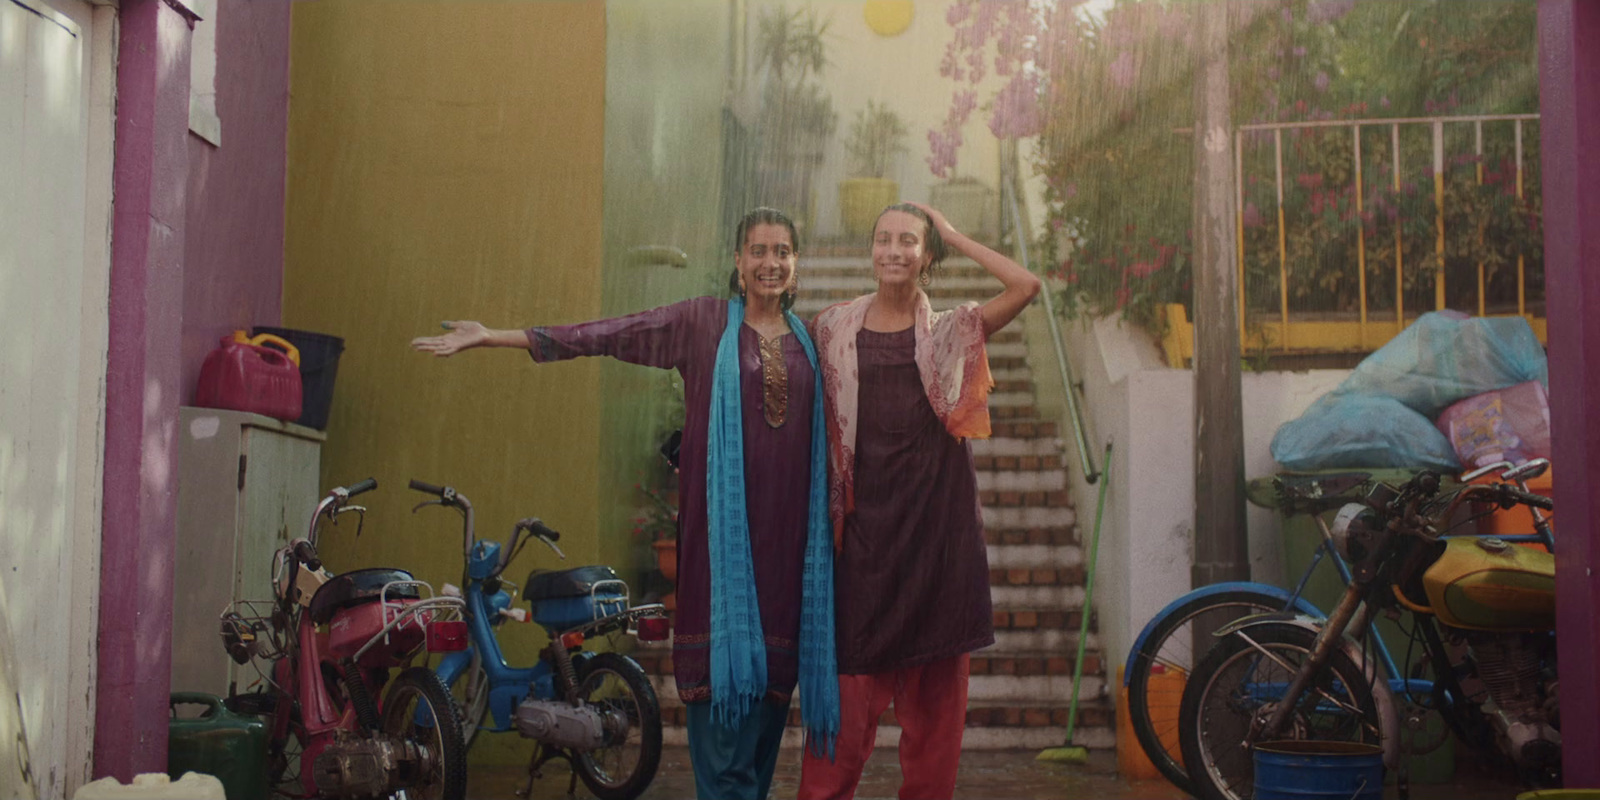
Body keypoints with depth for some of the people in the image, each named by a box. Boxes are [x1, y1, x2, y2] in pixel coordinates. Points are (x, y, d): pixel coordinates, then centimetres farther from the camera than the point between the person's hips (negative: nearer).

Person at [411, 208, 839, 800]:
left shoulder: (813, 337, 13)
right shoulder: (702, 322, 4)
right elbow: (604, 335, -2)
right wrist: (491, 337, -7)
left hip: (788, 525, 3)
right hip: (722, 517, -3)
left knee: (777, 660, 5)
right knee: (721, 662, -6)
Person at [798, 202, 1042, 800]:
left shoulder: (950, 333, 9)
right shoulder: (834, 327, 9)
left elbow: (1025, 286, -6)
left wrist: (954, 236, 3)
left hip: (939, 526, 1)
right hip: (867, 525, -1)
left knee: (935, 695, 5)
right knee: (851, 688, -5)